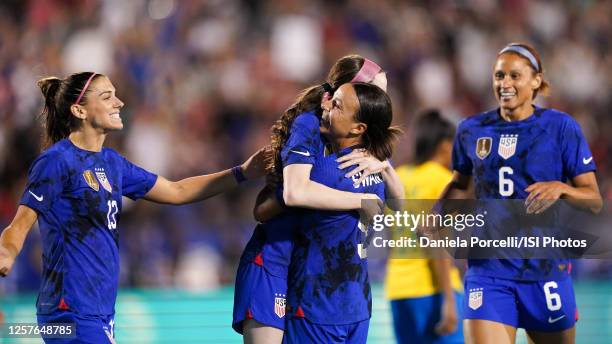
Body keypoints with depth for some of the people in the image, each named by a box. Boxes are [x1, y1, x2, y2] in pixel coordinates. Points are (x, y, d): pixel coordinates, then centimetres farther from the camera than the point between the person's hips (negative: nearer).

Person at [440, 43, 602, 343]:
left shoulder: (561, 127, -3)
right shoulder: (472, 130, 4)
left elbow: (594, 201, -3)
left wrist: (560, 188, -23)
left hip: (546, 270, -1)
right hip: (487, 270, 1)